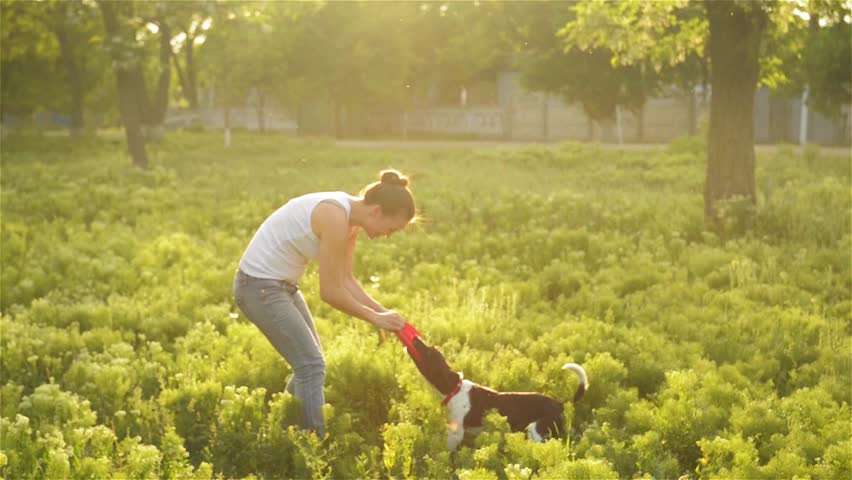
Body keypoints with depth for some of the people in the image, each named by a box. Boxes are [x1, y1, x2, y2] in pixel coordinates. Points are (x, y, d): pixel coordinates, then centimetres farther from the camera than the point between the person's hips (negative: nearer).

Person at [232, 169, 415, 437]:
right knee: (312, 366, -10)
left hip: (282, 284, 10)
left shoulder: (351, 219, 2)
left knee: (308, 363, 15)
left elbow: (345, 280, 8)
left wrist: (382, 312, -2)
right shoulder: (335, 218, -26)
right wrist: (375, 318, -12)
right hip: (260, 286, -10)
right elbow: (330, 292, -23)